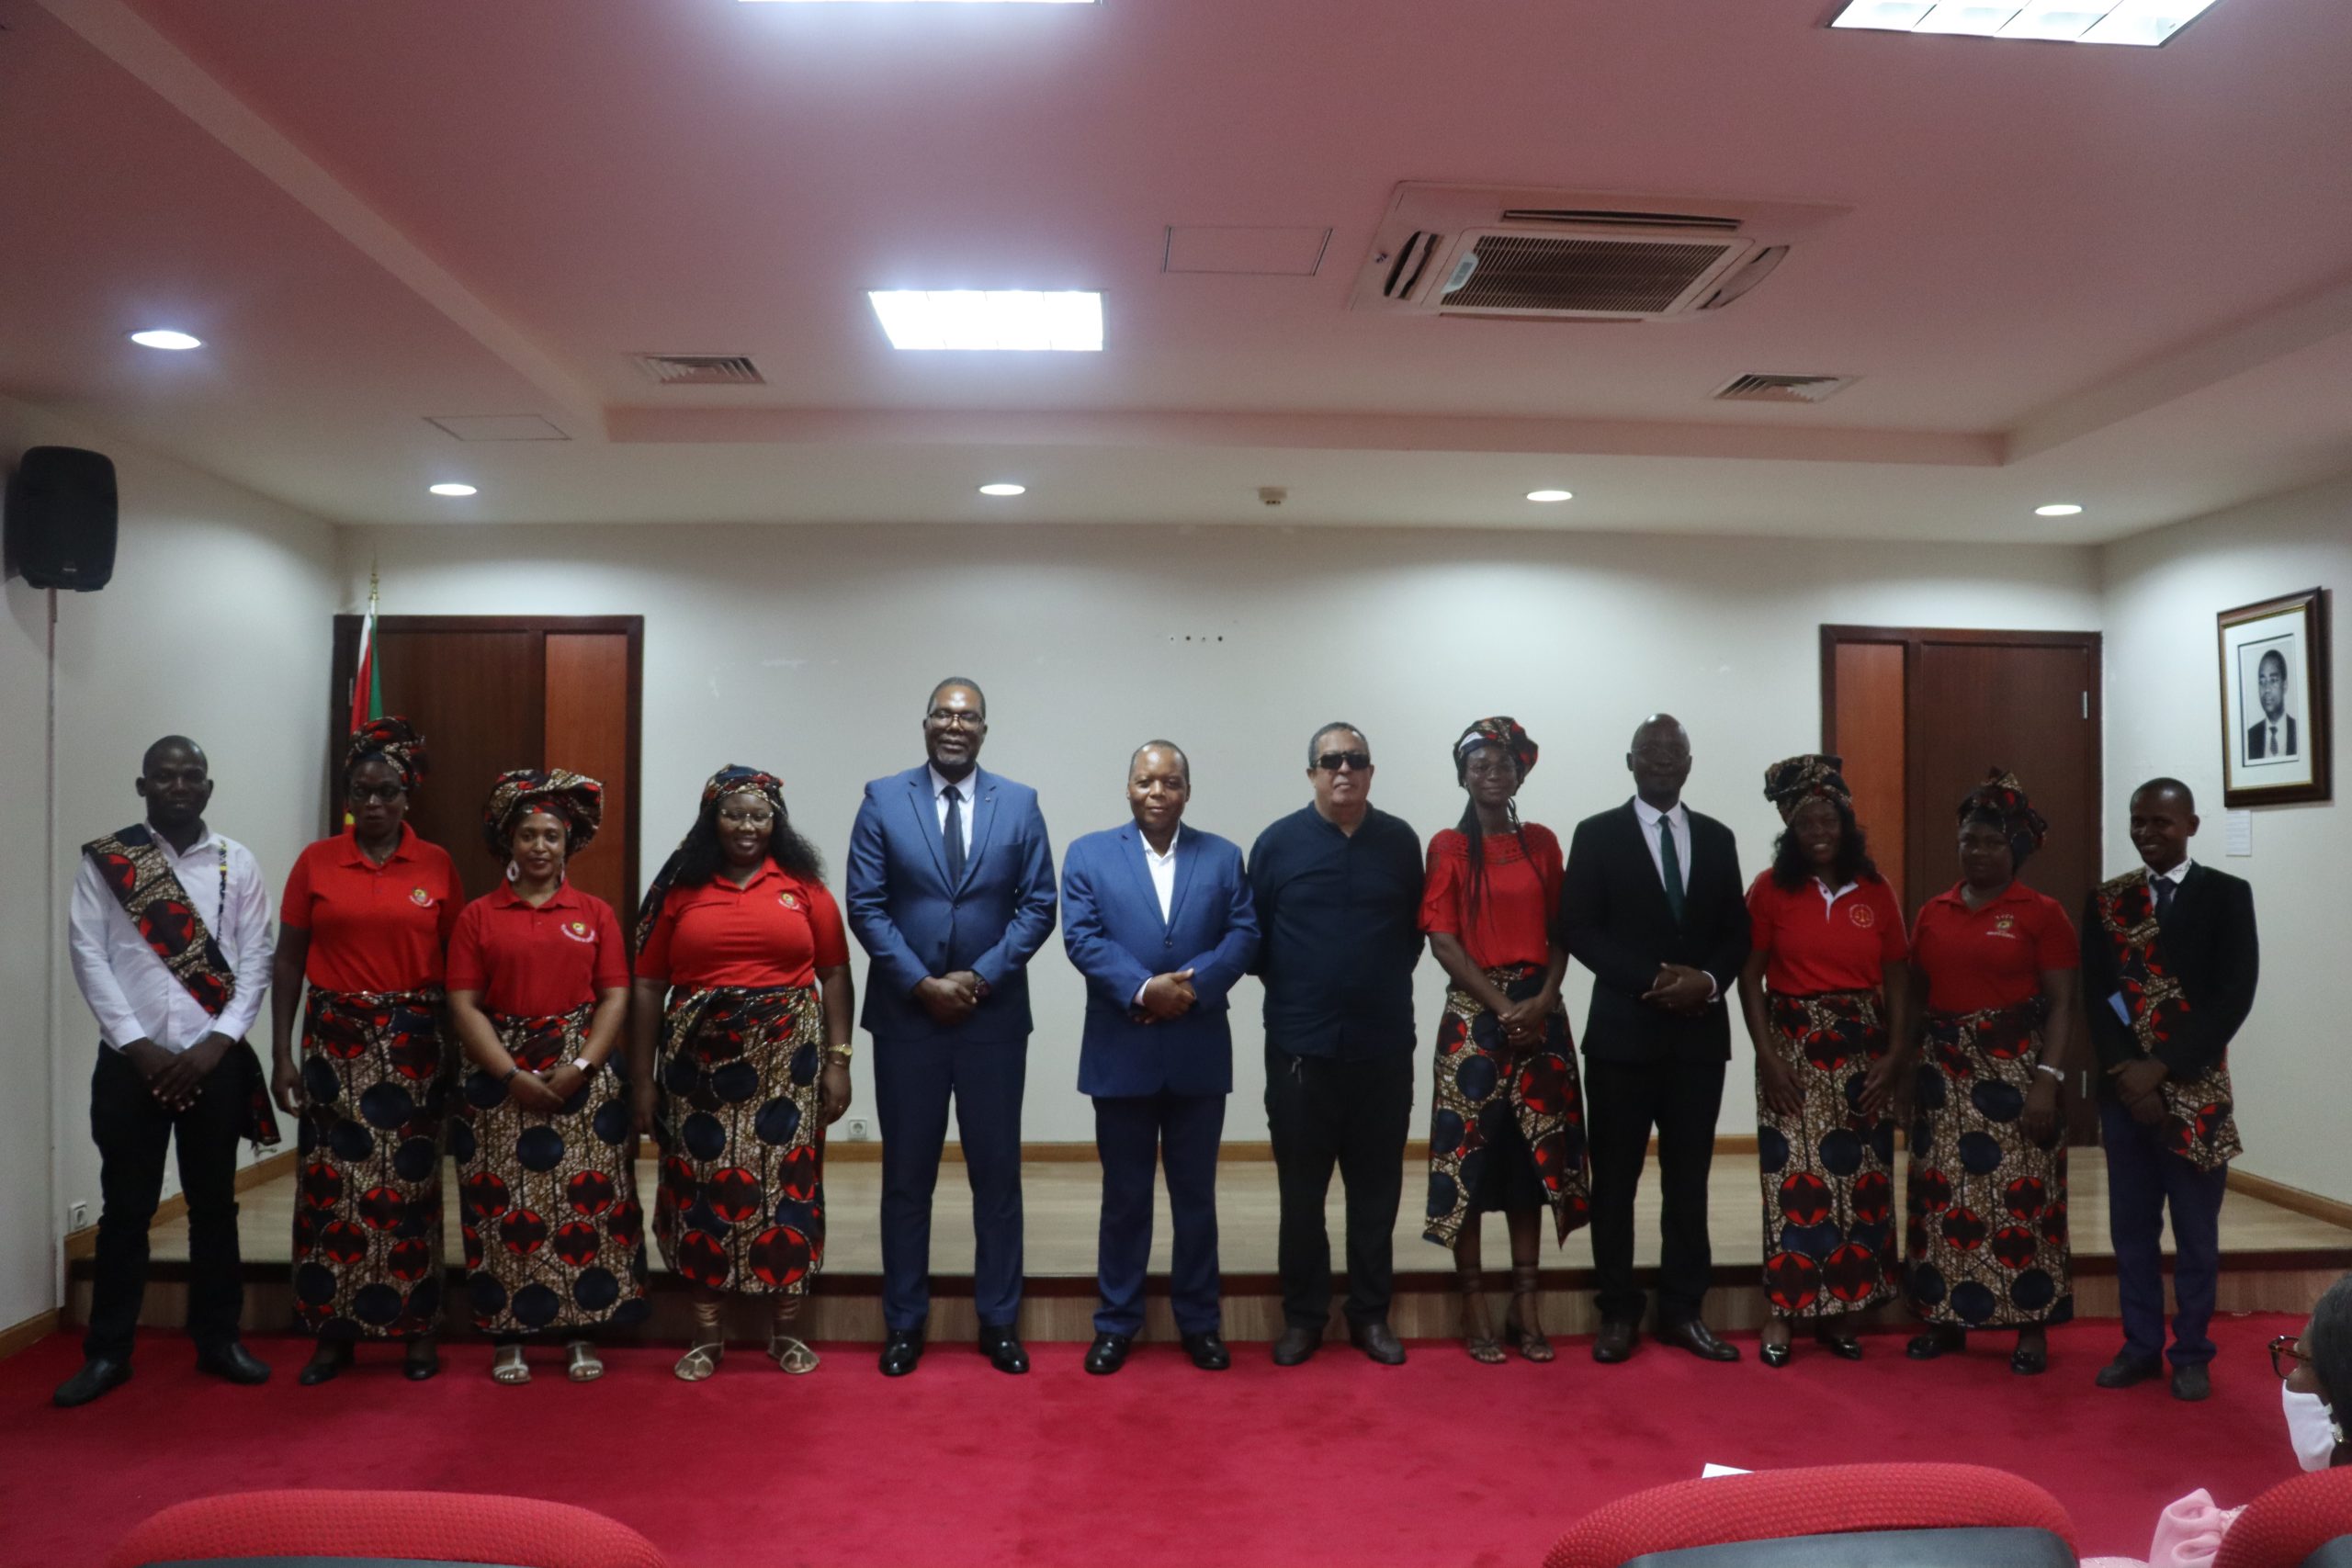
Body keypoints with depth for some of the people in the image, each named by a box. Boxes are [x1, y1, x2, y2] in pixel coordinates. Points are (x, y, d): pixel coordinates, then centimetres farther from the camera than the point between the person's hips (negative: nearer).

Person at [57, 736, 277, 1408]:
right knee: (126, 1207, 6)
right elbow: (89, 956, -5)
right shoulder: (104, 861, 0)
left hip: (215, 1060, 1)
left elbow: (255, 960, -1)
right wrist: (138, 1045, -11)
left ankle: (218, 1337, 21)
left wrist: (217, 1043, -10)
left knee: (214, 1202, 10)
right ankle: (108, 1351, 18)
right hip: (131, 1060, -1)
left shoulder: (237, 864, 2)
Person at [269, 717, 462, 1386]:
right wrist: (282, 1053, -2)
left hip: (414, 1039, 0)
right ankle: (334, 1330, 16)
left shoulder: (437, 866, 1)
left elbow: (455, 962, 4)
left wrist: (460, 1049, 1)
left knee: (411, 1185, 5)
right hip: (335, 1038, 1)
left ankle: (420, 1328, 16)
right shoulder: (315, 862, 2)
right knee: (332, 1184, 3)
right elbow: (289, 960, 3)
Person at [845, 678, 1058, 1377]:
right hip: (905, 1017, 0)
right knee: (906, 1176, 9)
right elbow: (865, 905, -4)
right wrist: (922, 985, -12)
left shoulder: (1020, 803, 3)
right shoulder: (882, 799, 1)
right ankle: (904, 1323, 21)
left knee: (996, 1173, 8)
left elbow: (1038, 905, -1)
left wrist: (981, 978, -12)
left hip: (994, 1017, 1)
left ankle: (999, 1321, 21)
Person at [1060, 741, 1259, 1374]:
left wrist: (1192, 986, -17)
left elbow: (1243, 935, -2)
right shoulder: (1088, 854, 3)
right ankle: (1116, 1322, 22)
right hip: (1121, 1053, -1)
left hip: (1199, 1053, 1)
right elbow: (1081, 938, -7)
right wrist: (1144, 989, -20)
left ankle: (1199, 1321, 24)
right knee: (1125, 1195, 9)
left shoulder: (1223, 857, 7)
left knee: (1196, 1194, 11)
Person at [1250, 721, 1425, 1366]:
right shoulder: (1278, 842, -1)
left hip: (1384, 1046, 2)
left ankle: (1371, 1315, 22)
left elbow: (1414, 930, 10)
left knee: (1377, 1189, 10)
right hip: (1301, 1046, -1)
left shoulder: (1400, 841, 4)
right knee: (1301, 1191, 7)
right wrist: (1293, 990, 4)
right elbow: (1254, 936, 3)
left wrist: (1385, 985, 6)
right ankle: (1303, 1316, 20)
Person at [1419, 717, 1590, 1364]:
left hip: (1539, 1014, 3)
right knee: (1469, 1155, -2)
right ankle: (1474, 1308, 7)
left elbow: (1559, 932, 8)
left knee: (1533, 1153, 6)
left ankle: (1526, 1306, 14)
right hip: (1475, 1014, -3)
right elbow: (1443, 941, -6)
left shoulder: (1542, 843, 10)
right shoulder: (1448, 847, 1)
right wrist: (1501, 1005, -13)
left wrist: (1542, 1000, -8)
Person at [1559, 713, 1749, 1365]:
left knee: (1688, 1179, 9)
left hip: (1700, 1034, 3)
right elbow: (1578, 929, -8)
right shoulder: (1597, 835, 0)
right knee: (1615, 1180, 4)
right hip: (1623, 1031, -3)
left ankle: (1683, 1310, 19)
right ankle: (1619, 1314, 14)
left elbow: (1737, 932, 9)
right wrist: (1653, 978, -17)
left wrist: (1708, 980, -11)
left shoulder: (1717, 839, 11)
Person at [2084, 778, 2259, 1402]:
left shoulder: (2227, 894, 0)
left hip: (2195, 1089, -2)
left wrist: (2161, 1069, -14)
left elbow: (2234, 995, -8)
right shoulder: (2105, 900, 7)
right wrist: (2125, 1074, -10)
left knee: (2195, 1230, 6)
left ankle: (2191, 1353, 19)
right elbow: (2096, 995, 3)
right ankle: (2140, 1345, 20)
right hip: (2122, 1087, 2)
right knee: (2131, 1227, 9)